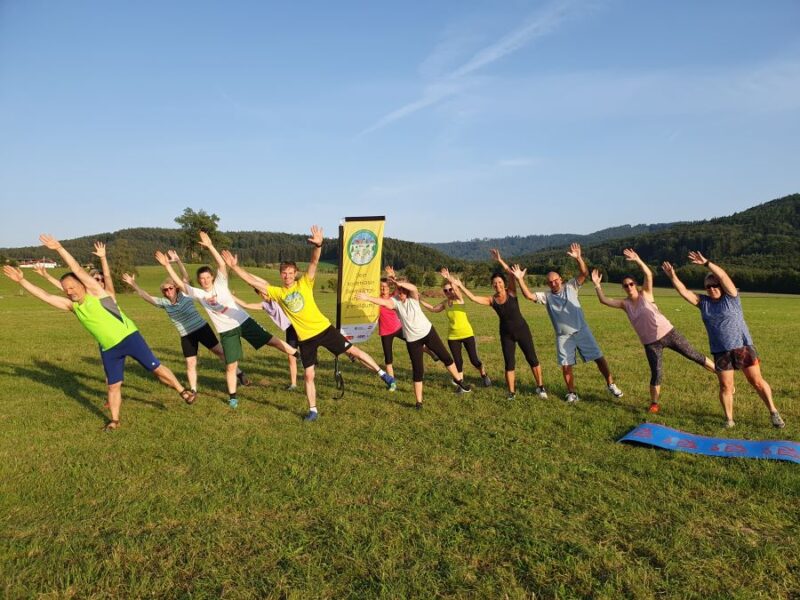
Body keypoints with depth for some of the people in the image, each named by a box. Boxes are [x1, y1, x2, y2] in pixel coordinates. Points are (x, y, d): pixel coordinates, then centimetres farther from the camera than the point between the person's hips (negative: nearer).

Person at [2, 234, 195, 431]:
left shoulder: (95, 292, -7)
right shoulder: (71, 305, 9)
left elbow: (77, 270, -17)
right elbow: (45, 296, 9)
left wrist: (59, 248, -22)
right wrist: (22, 280, 6)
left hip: (128, 337, -6)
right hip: (108, 349, 6)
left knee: (156, 368, -3)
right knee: (113, 385, 11)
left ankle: (183, 391, 11)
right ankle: (115, 420, 22)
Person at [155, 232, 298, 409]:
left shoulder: (220, 284, -4)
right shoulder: (198, 293, 2)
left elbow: (222, 264, -17)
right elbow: (179, 283, -2)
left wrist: (210, 246, -24)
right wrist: (167, 265, -6)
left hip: (243, 321, -1)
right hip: (227, 331, 1)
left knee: (271, 340, -2)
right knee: (230, 366, 3)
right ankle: (232, 397, 17)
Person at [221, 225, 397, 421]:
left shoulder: (304, 283, -5)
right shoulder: (277, 292, 1)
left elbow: (314, 262, -20)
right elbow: (253, 282, 0)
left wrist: (318, 245, -39)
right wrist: (235, 266, -7)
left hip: (324, 329, -2)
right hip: (305, 338, 2)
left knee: (353, 350, -1)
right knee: (308, 375, 7)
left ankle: (383, 375, 11)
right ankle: (313, 410, 22)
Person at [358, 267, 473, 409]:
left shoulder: (413, 297, -11)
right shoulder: (394, 301, -11)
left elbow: (413, 287, -34)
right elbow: (383, 302, -31)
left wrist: (398, 282, -51)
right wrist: (367, 298, -48)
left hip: (428, 332, 1)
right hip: (412, 340, -1)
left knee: (445, 357, 10)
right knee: (417, 370, -1)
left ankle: (458, 380, 34)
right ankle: (419, 401, 10)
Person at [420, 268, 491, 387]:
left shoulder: (459, 298, -11)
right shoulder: (444, 302, 4)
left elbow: (456, 290, -31)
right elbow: (433, 309, 14)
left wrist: (449, 279, -48)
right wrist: (420, 300, 7)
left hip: (467, 334, -4)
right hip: (452, 336, 4)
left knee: (474, 360, 2)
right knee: (458, 361, 4)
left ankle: (484, 375, 30)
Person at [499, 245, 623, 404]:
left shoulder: (571, 287, 0)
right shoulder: (546, 296, 2)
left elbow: (584, 273, -13)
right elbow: (529, 295, -10)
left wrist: (578, 258, -30)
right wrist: (520, 279, -21)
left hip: (582, 331, -1)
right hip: (563, 336, 1)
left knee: (599, 357, 3)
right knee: (566, 366, 4)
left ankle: (611, 385, 19)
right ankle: (572, 393, 21)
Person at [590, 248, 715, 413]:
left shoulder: (645, 294, -6)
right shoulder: (625, 304, 1)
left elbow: (649, 275, -22)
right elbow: (604, 300, -8)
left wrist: (637, 260, -34)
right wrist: (597, 285, -18)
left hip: (667, 333, -2)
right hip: (650, 342, 2)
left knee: (694, 355, 5)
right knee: (656, 373, 0)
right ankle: (654, 403, 15)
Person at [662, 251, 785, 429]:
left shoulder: (731, 297, -5)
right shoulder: (703, 302, 5)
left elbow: (723, 276, -20)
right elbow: (684, 292, -3)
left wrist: (706, 263, -29)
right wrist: (673, 276, -17)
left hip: (743, 346, -3)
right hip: (720, 351, 3)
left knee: (757, 382, 3)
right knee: (725, 386, 6)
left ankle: (773, 412, 19)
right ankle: (729, 419, 16)